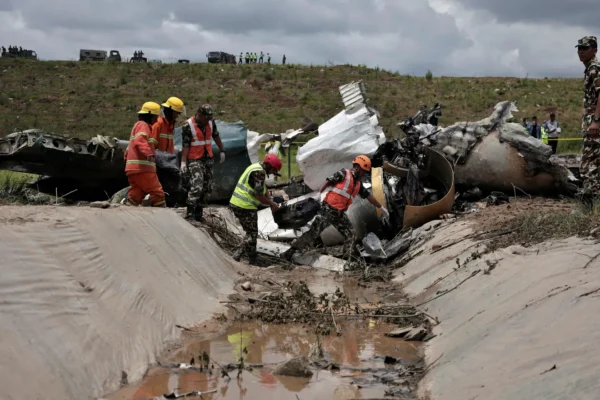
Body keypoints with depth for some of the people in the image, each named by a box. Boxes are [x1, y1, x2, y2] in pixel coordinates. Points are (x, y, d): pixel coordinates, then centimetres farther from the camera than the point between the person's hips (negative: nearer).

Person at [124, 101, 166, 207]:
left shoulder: (138, 125, 28)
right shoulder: (143, 125, -4)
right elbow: (139, 142, -23)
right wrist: (149, 154, -36)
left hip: (133, 169, 10)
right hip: (142, 168, -10)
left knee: (135, 196, 6)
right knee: (157, 193, -8)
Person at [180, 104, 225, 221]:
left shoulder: (211, 122, 3)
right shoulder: (188, 126, -14)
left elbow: (216, 136, 18)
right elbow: (185, 145, -13)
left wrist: (222, 151, 21)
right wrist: (183, 162, -17)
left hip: (208, 159, 7)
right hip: (194, 160, -7)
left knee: (208, 187, 7)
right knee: (197, 186, -19)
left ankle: (199, 209, 18)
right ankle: (190, 212, -13)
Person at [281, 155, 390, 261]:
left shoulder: (358, 184, 18)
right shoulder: (344, 173, -5)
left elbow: (369, 196, 28)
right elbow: (327, 182, -10)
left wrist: (381, 207, 35)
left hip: (340, 214, 8)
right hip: (328, 209, -8)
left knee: (351, 235, 2)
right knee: (313, 232, -12)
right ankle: (289, 252, -9)